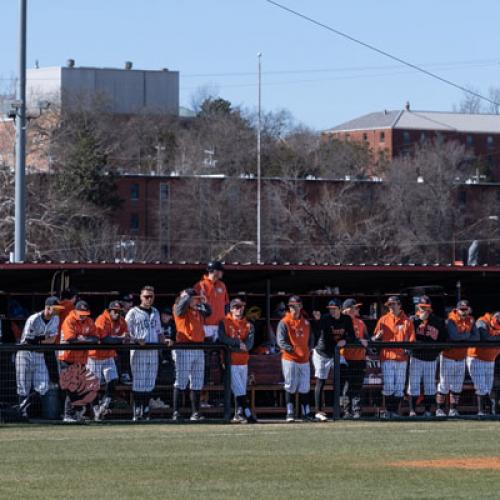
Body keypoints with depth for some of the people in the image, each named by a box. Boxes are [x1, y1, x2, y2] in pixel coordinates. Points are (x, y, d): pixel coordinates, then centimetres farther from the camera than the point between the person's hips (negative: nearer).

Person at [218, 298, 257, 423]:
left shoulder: (248, 325, 12)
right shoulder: (224, 322, 2)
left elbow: (249, 344, -1)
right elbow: (223, 339, -13)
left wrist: (233, 346, -13)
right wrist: (239, 343, -14)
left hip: (243, 362, 5)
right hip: (230, 362, -5)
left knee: (242, 390, 6)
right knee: (239, 390, -11)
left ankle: (239, 415, 12)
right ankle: (247, 414, -16)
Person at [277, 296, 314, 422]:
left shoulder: (306, 322, 13)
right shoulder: (284, 323, -4)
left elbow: (310, 339, 21)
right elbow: (281, 340, -10)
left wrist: (309, 350, 4)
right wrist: (290, 349, -24)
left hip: (304, 359, 5)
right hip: (290, 359, -5)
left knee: (304, 387, 8)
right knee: (290, 387, -2)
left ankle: (306, 412, 15)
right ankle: (290, 413, 2)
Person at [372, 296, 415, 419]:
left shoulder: (407, 321, 8)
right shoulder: (383, 320, 8)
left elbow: (411, 340, 6)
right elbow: (375, 338, 6)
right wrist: (378, 336, -17)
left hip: (401, 358, 1)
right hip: (387, 357, -1)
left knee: (399, 388, 3)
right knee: (388, 386, -6)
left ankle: (395, 411, 11)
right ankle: (387, 410, 4)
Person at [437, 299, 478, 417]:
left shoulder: (470, 320, 4)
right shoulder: (451, 320, -14)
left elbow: (476, 337, -4)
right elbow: (454, 336, -28)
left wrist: (462, 337, -17)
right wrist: (467, 334, -12)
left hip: (461, 358, 5)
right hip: (448, 357, -5)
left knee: (457, 386, 7)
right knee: (444, 385, -4)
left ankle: (453, 410, 14)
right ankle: (440, 410, 3)